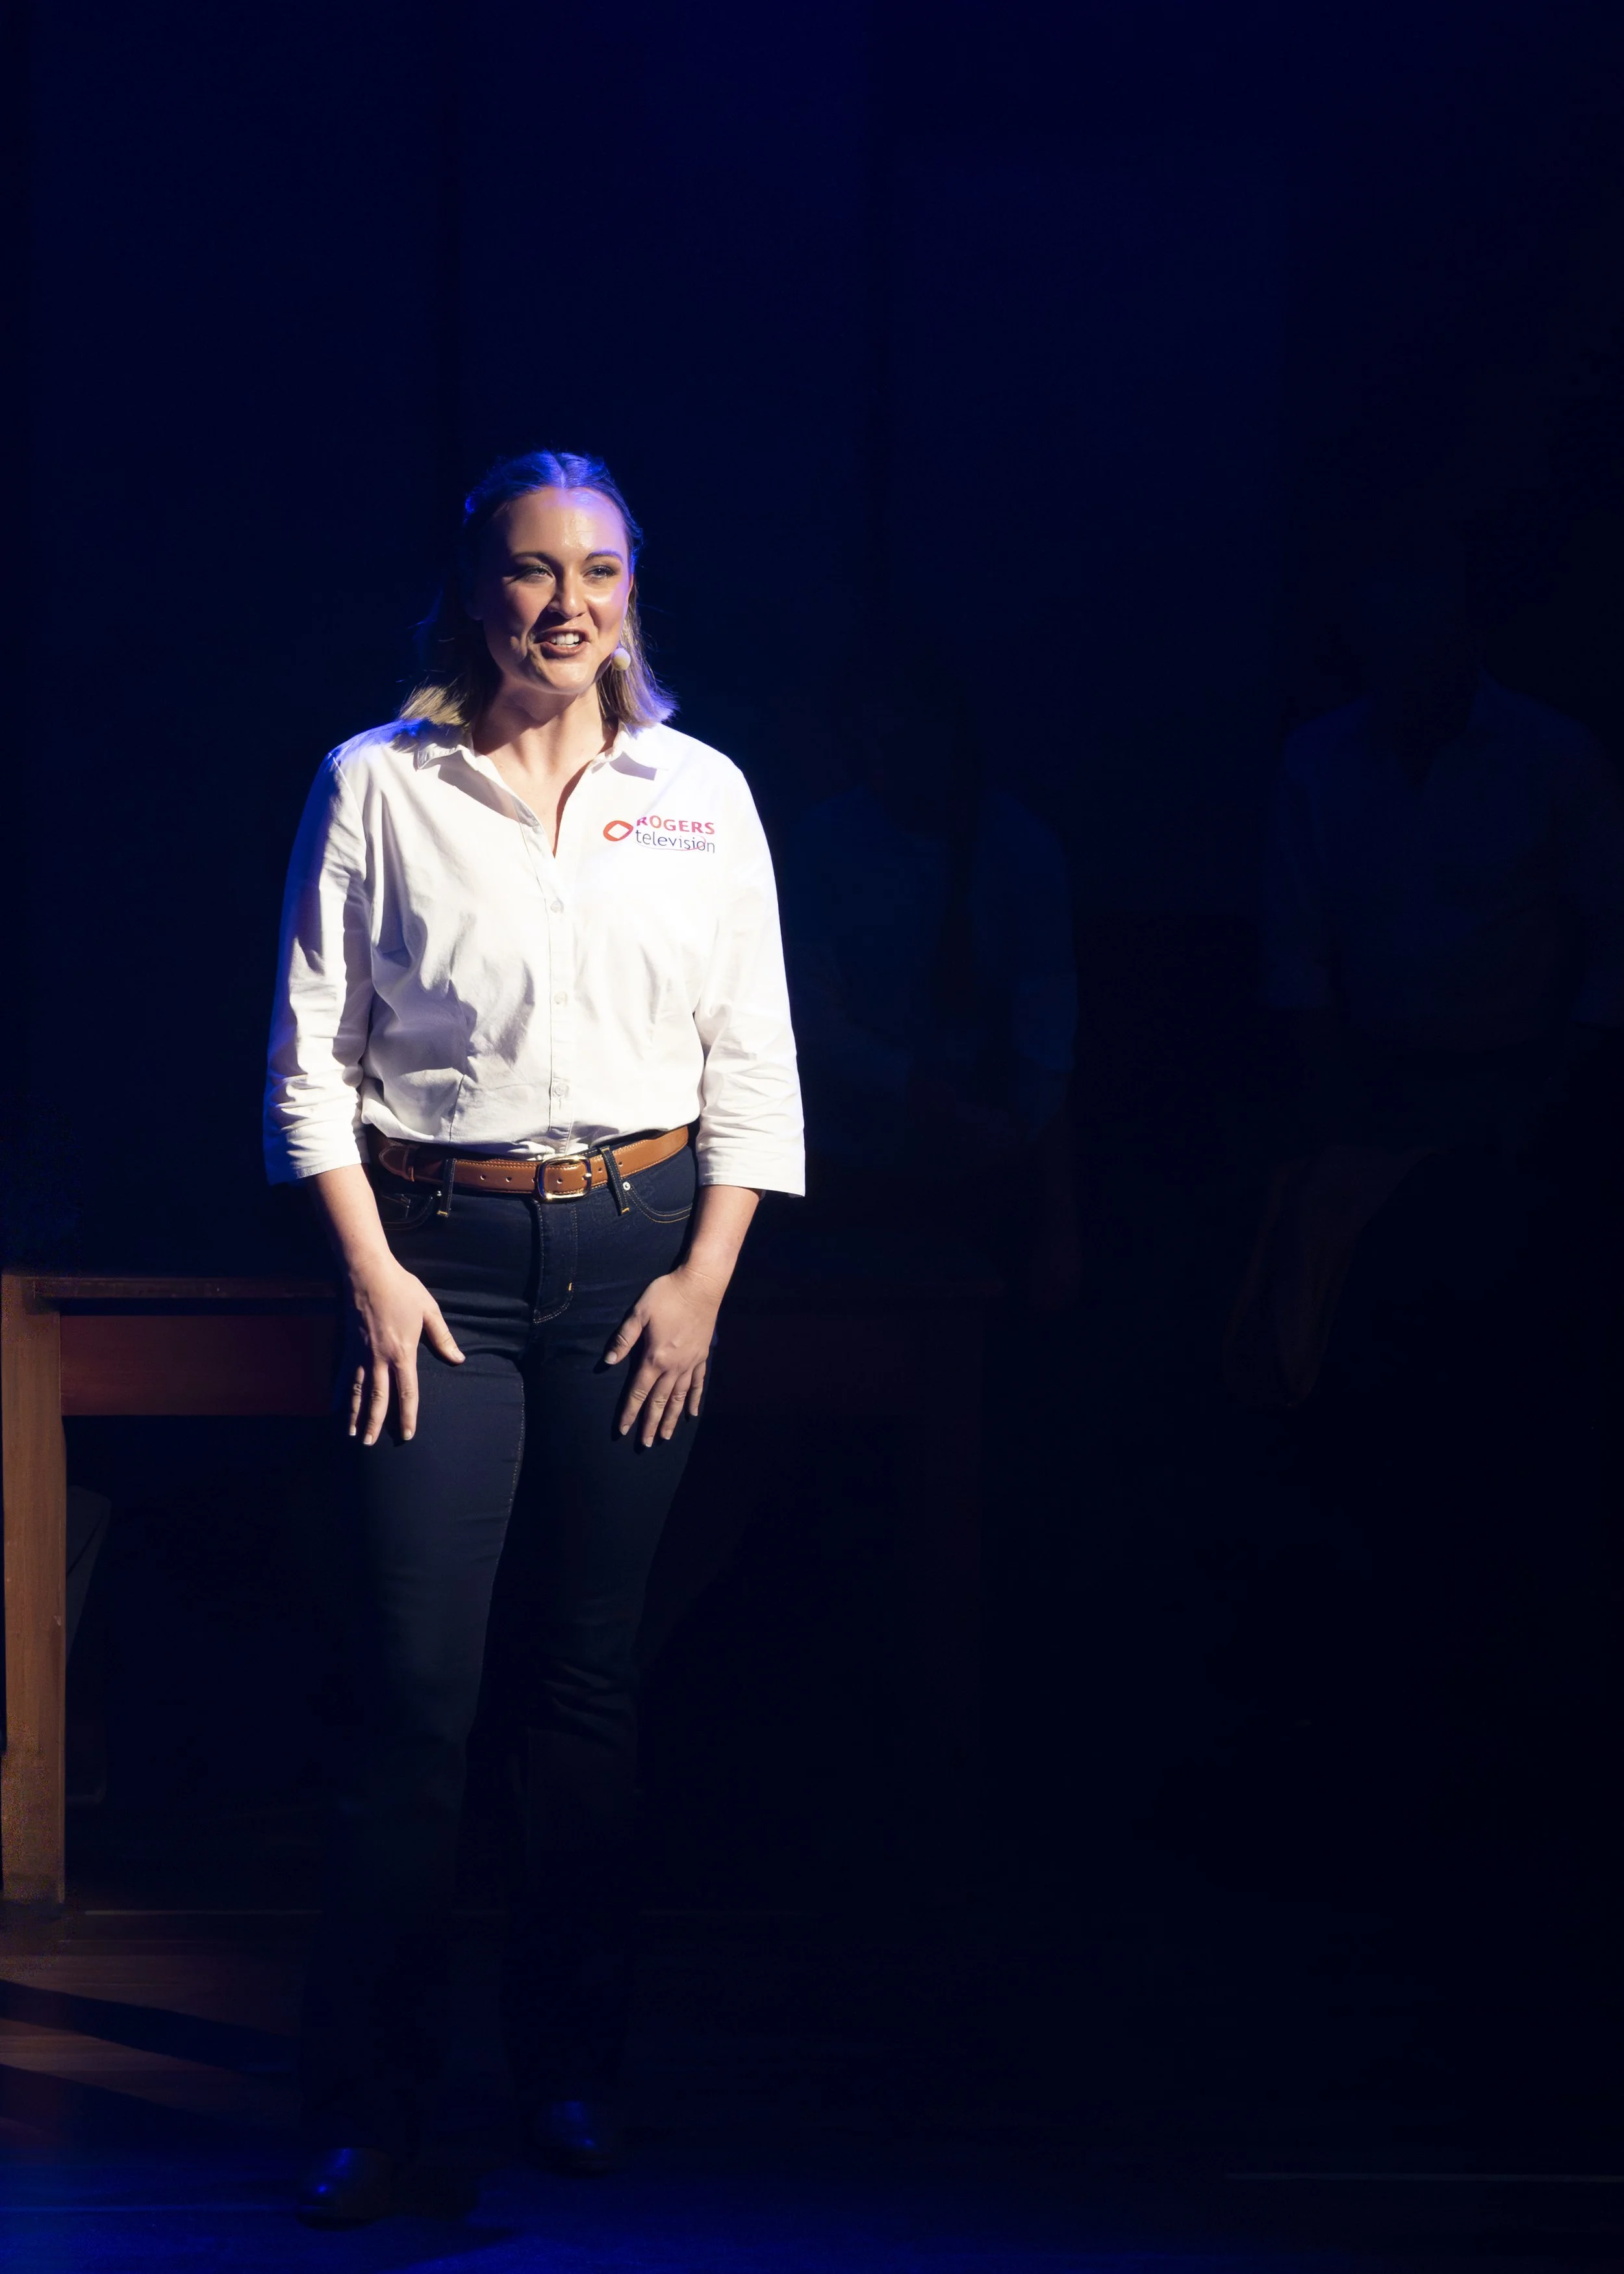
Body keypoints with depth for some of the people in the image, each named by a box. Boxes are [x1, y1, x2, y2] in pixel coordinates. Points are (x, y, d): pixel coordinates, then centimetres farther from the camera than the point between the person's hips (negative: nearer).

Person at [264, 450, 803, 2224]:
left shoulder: (702, 798, 7)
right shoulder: (376, 788, 2)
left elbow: (753, 1064, 8)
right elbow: (311, 1055, 2)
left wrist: (703, 1277, -1)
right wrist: (374, 1273, -6)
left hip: (639, 1245, 2)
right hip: (436, 1247, -2)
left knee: (587, 1677, 6)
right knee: (414, 1689, -8)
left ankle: (572, 2073, 17)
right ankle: (365, 2110, -3)